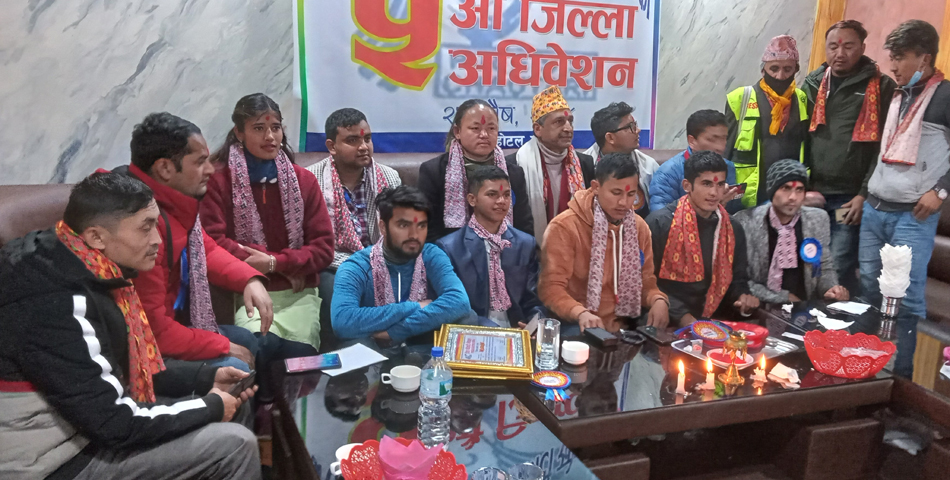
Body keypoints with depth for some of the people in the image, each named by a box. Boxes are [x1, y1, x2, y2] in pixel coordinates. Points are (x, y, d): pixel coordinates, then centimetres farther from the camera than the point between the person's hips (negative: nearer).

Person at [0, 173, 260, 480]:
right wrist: (210, 407, -15)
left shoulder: (87, 273, 0)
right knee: (235, 445, -15)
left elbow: (126, 366, 12)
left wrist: (207, 377, 4)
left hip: (91, 417, 9)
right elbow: (112, 423, -27)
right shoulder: (57, 304, -30)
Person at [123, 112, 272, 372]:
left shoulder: (175, 200, -3)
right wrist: (223, 346, -18)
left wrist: (250, 280, -5)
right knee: (234, 368, -19)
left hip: (175, 320, 10)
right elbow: (151, 328, -30)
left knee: (250, 341, 18)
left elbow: (205, 249, 15)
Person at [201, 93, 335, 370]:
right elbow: (214, 242, -7)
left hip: (299, 294, 2)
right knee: (262, 345, -32)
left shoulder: (304, 180, 10)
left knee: (299, 354, -25)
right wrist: (287, 267, -6)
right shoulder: (218, 180, 0)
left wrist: (275, 263, -10)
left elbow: (324, 247, 7)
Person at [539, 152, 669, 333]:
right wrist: (580, 313, -31)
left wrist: (658, 300, -8)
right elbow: (551, 287, -14)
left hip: (624, 329, 5)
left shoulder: (639, 227, 8)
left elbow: (645, 282, 13)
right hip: (576, 330, -5)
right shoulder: (564, 227, -11)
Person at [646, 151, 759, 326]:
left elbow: (738, 278, 17)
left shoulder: (734, 230, 9)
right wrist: (683, 317, -17)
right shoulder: (659, 223, -8)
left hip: (715, 323, 5)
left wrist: (743, 298, -5)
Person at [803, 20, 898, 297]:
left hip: (850, 196, -3)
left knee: (840, 266, -4)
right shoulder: (813, 84, 11)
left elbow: (886, 147, -4)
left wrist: (865, 194, -9)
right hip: (813, 193, 4)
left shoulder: (882, 87, 0)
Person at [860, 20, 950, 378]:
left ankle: (901, 374, 8)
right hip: (874, 209, 7)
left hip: (913, 215, -6)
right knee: (868, 289, 10)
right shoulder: (896, 96, 15)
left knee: (907, 297, -4)